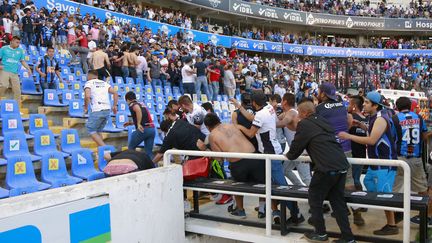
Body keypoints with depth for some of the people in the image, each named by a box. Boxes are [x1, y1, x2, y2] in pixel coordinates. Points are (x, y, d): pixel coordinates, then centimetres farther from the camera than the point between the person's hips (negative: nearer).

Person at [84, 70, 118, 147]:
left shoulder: (89, 83, 5)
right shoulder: (104, 83, 21)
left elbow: (87, 96, -13)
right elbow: (115, 93, 11)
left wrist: (86, 108, 0)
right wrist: (114, 106, 14)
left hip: (97, 111, -6)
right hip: (107, 110, 6)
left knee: (91, 130, 6)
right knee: (97, 131, 18)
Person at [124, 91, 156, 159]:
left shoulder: (132, 105, 1)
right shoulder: (141, 104, 24)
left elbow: (138, 109, -25)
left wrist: (138, 124, -20)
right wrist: (131, 123, 39)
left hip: (143, 129, -7)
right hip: (152, 129, 7)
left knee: (130, 148, 12)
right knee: (149, 152, 9)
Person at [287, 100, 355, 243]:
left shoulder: (304, 124, -2)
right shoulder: (322, 121, 21)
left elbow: (296, 147, 2)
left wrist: (288, 155, 23)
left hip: (326, 168, -8)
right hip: (341, 166, 8)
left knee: (314, 200, 11)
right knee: (338, 202, 15)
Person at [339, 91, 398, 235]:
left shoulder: (380, 119, -21)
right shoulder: (375, 117, 10)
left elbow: (372, 140, -28)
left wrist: (349, 136, -25)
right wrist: (362, 126, 9)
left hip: (385, 162, -11)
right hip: (377, 160, 11)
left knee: (384, 194, -7)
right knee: (368, 182, 20)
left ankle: (391, 226, 2)